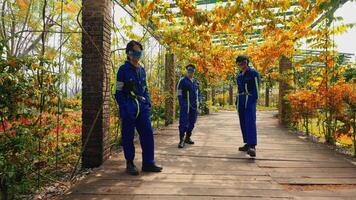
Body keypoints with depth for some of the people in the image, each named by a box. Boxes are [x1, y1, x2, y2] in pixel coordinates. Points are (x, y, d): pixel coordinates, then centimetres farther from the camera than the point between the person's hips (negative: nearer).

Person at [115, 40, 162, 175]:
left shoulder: (142, 70, 14)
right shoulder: (124, 69, -4)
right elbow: (119, 92, -6)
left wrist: (148, 103, 9)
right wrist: (123, 108, -15)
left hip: (143, 107, 6)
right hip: (129, 107, -5)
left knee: (148, 134, 4)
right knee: (128, 136, 4)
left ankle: (148, 163, 15)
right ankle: (130, 164, 18)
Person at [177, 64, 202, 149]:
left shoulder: (196, 82, 14)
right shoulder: (183, 80, -5)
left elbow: (198, 92, 22)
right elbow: (179, 94, -8)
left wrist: (199, 101, 6)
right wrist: (182, 105, -14)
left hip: (194, 106, 6)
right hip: (186, 106, -6)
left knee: (192, 122, 12)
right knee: (184, 122, -8)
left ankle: (188, 138, 26)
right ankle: (181, 140, -3)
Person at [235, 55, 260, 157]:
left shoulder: (253, 73, -2)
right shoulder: (239, 75, 18)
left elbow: (256, 87, -8)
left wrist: (254, 100, -15)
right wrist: (237, 101, 15)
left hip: (249, 100, -7)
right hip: (240, 100, 7)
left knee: (250, 122, -18)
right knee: (243, 123, 7)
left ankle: (252, 146, -25)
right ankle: (247, 143, 16)